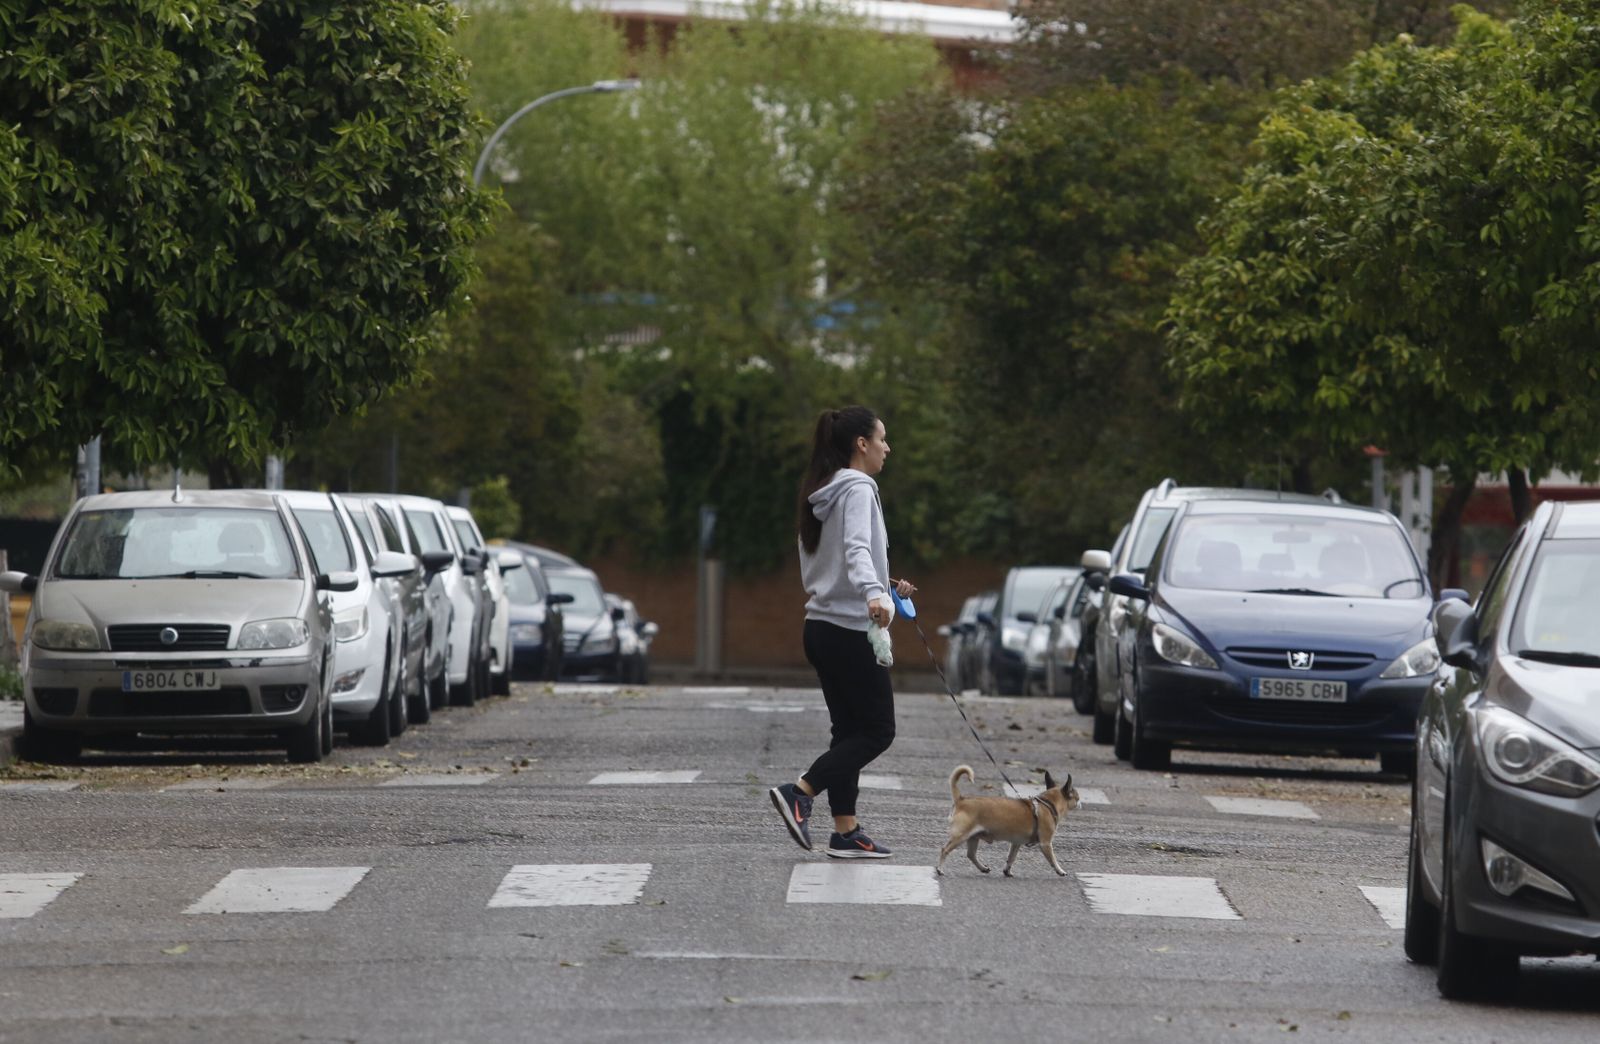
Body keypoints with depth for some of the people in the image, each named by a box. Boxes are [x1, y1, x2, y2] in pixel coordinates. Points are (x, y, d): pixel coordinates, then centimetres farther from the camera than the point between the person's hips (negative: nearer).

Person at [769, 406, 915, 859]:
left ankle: (846, 831, 8)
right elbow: (856, 548, -30)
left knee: (850, 730, 11)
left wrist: (884, 585, 27)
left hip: (822, 629, 9)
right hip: (852, 630, -9)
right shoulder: (857, 488, -13)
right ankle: (798, 793, -14)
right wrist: (874, 594, -46)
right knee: (877, 729, -3)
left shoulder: (823, 493, 15)